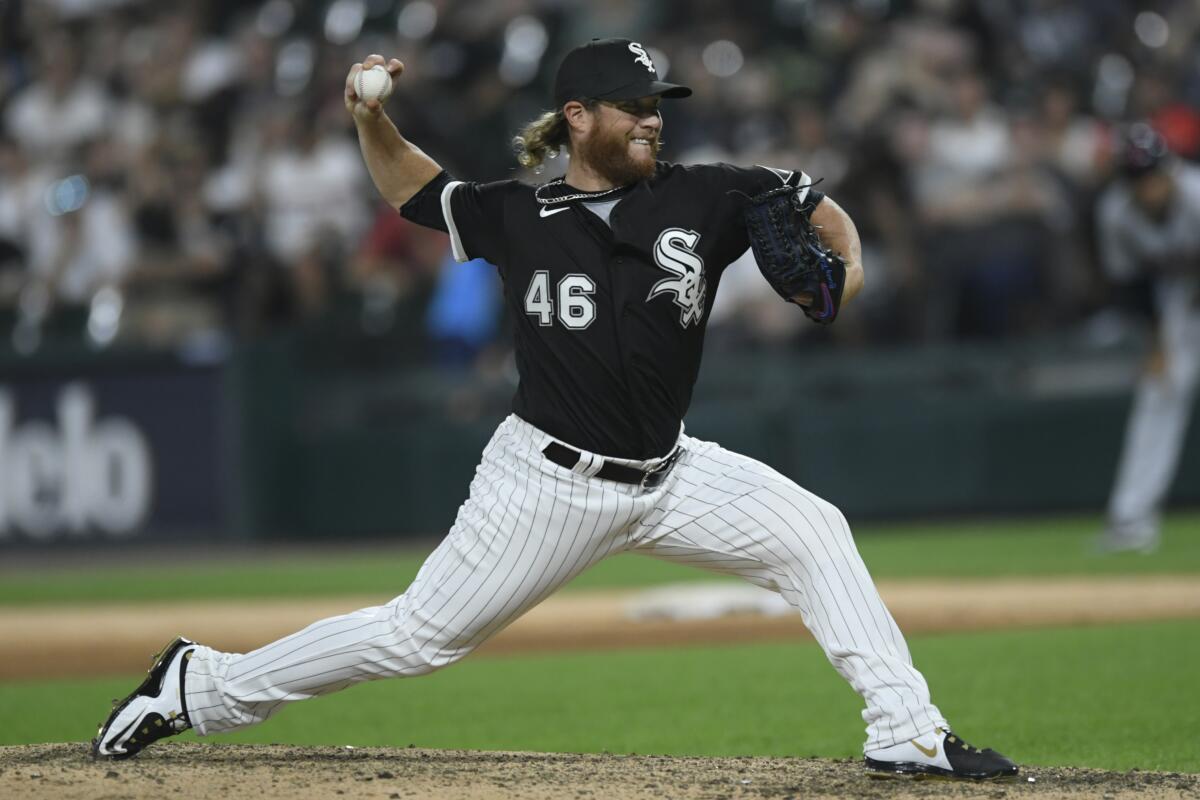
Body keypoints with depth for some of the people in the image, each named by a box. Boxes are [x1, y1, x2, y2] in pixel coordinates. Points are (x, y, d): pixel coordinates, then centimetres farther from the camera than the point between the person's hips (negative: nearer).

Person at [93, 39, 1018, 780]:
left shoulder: (700, 198, -2)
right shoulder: (518, 217, -3)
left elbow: (813, 204, 4)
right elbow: (415, 189, 14)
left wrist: (845, 264, -16)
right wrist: (370, 119, -4)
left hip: (666, 476, 3)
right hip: (549, 478, -3)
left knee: (811, 531, -12)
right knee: (421, 633, -3)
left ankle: (906, 731, -7)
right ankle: (205, 686, 11)